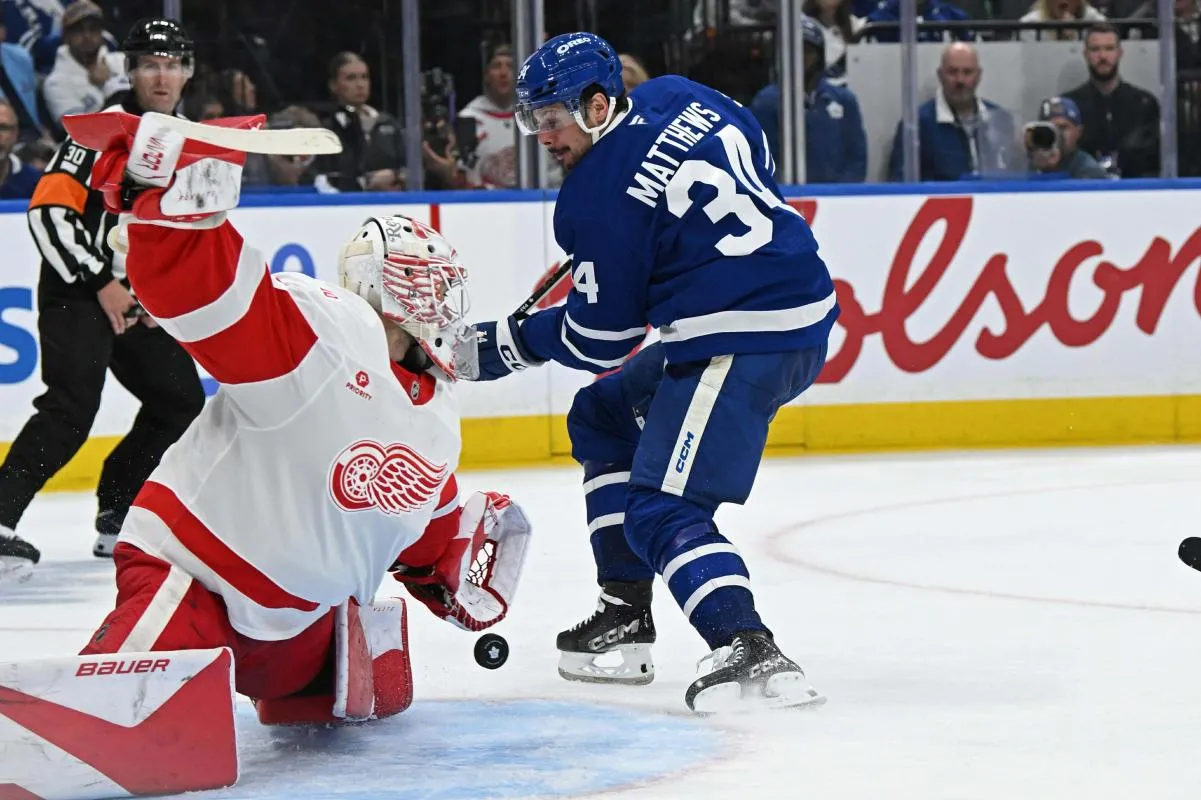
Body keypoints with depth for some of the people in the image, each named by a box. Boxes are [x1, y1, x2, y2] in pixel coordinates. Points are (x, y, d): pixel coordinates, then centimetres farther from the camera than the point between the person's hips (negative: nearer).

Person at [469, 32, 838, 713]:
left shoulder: (598, 199, -14)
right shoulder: (676, 98, 7)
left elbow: (598, 341, -5)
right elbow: (758, 155, 25)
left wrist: (503, 344, 8)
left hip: (744, 342, -11)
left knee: (660, 508, -14)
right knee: (602, 419, 23)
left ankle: (749, 652, -32)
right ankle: (626, 619, 23)